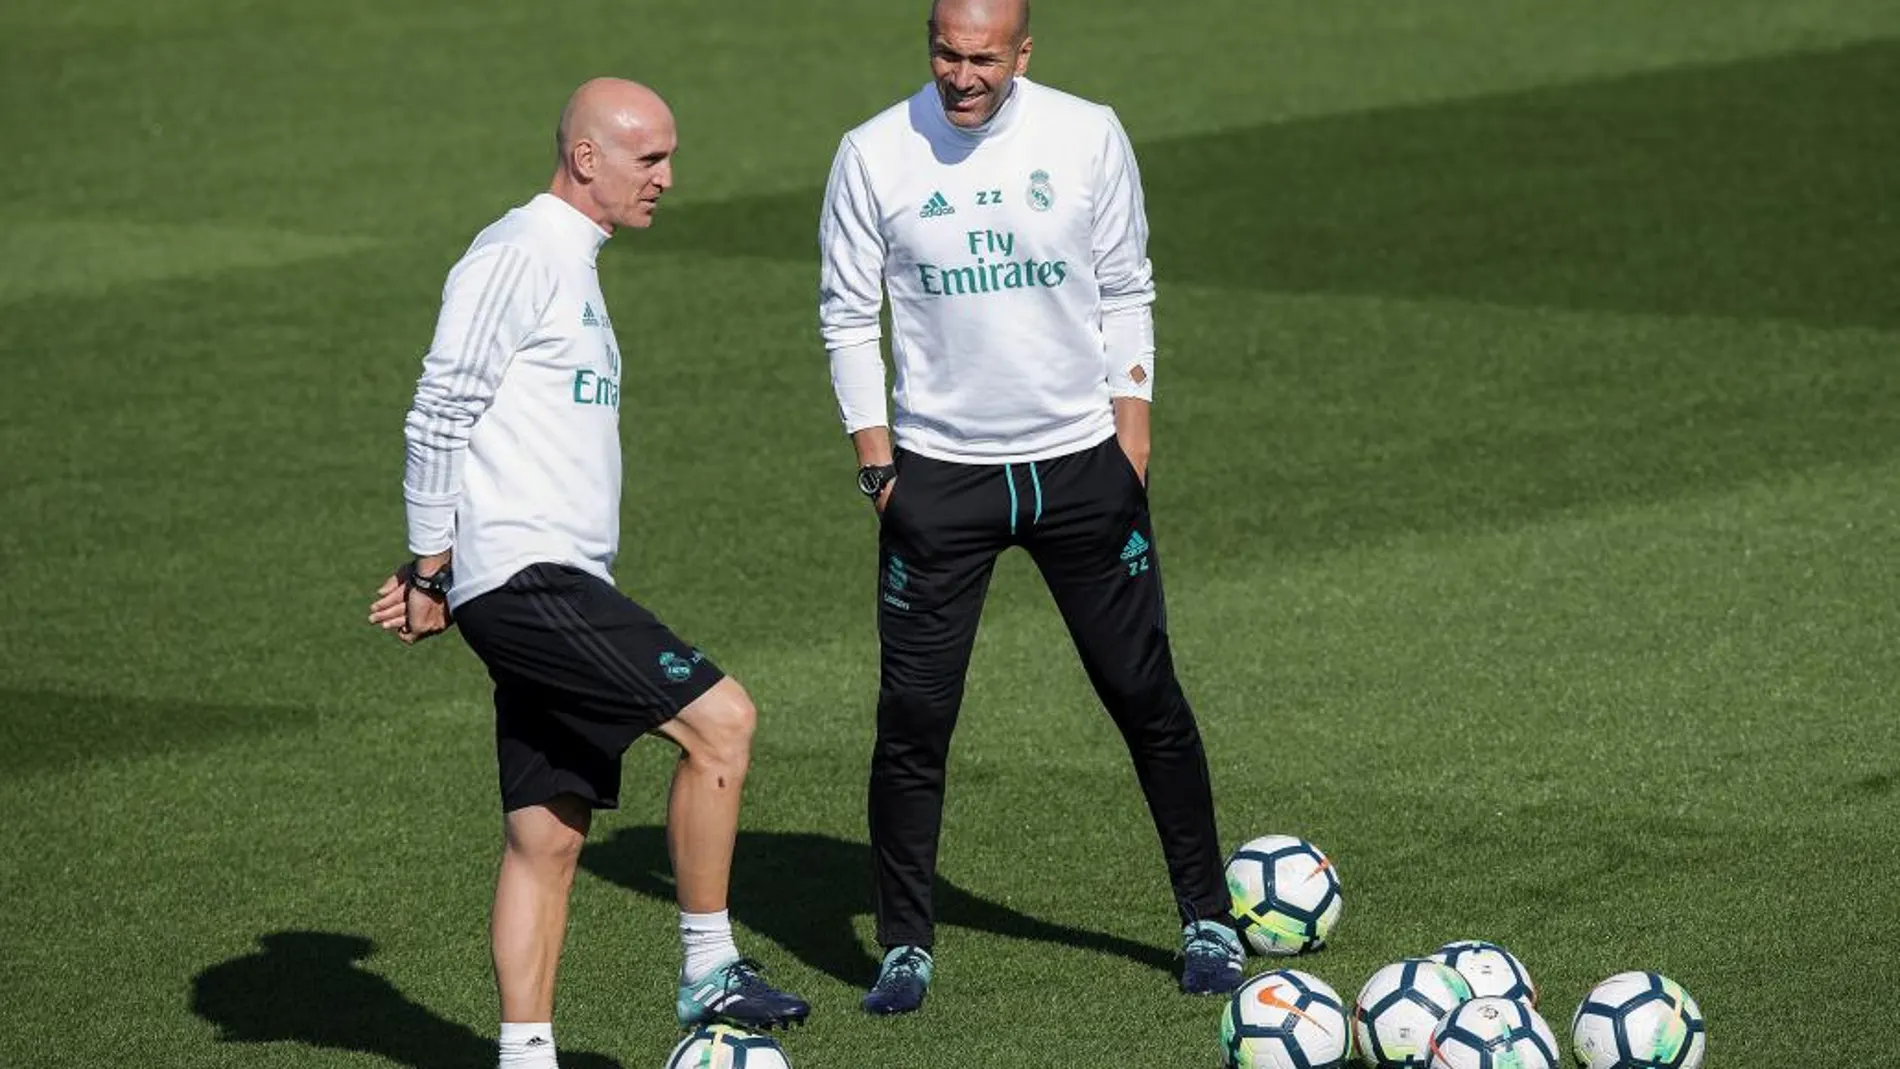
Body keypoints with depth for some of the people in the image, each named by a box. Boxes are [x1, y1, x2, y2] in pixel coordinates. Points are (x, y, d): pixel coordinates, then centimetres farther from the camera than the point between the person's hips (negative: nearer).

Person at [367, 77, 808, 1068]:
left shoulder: (573, 265, 21)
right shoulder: (519, 255, -11)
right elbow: (440, 416, -14)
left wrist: (437, 578, 18)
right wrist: (432, 573, -10)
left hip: (555, 586, 10)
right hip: (525, 579, -10)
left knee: (547, 832, 8)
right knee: (719, 719, -14)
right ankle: (709, 971, -6)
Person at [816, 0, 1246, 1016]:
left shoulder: (1087, 136, -3)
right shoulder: (875, 155, -6)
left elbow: (1125, 293, 6)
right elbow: (848, 315, 2)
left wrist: (1132, 428, 0)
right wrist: (876, 460, -4)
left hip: (1082, 463, 1)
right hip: (939, 472, -1)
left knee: (1145, 695, 6)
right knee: (914, 714, -4)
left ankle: (1208, 921, 19)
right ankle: (905, 945, 9)